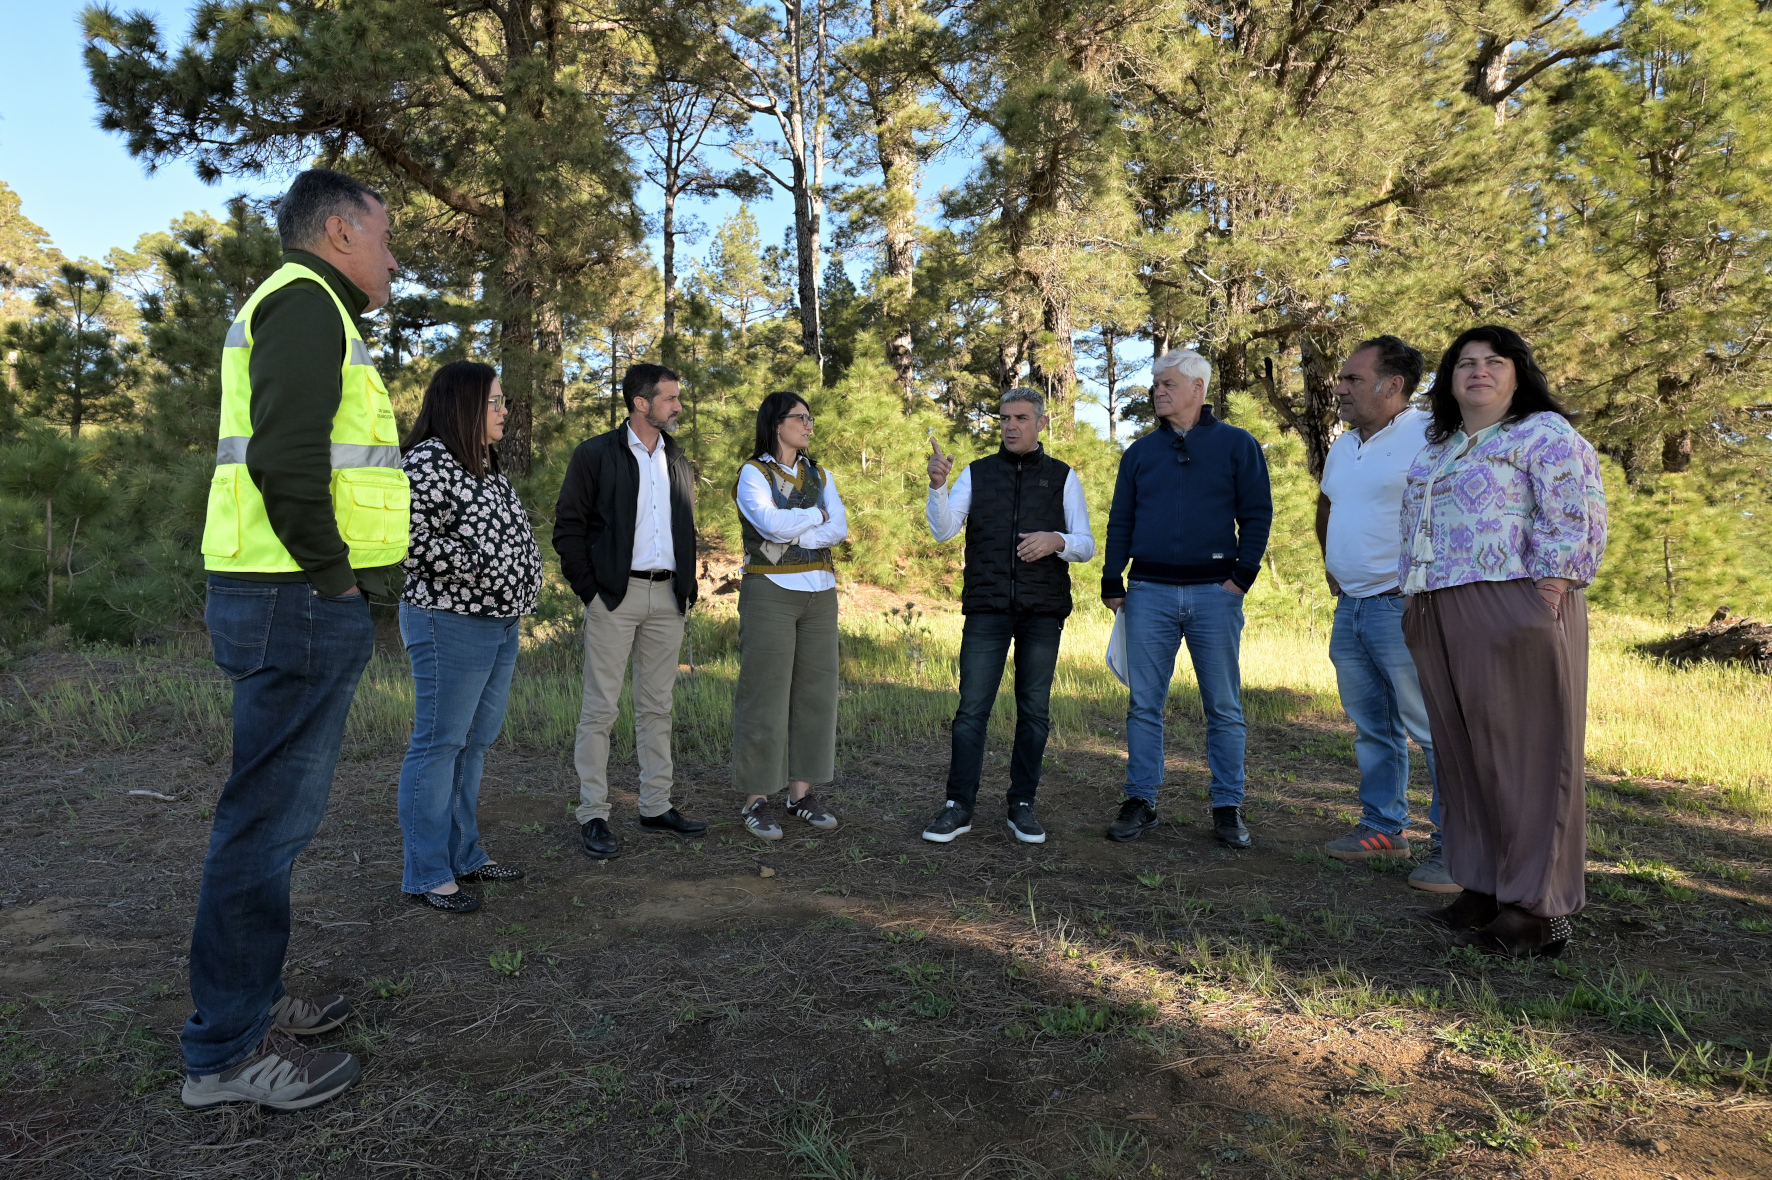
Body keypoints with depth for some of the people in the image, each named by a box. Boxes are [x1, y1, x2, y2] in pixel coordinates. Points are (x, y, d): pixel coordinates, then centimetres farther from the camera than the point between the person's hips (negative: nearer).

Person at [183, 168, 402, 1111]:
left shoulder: (305, 310, 24)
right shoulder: (305, 303, -10)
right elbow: (286, 459, -23)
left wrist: (342, 580, 15)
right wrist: (333, 574, -15)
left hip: (301, 601, 11)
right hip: (297, 600, -11)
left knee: (276, 811, 17)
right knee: (270, 814, -4)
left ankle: (251, 999, 31)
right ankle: (227, 1051, 7)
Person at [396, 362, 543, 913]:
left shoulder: (485, 466, 15)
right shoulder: (427, 463, -14)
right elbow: (409, 544, -21)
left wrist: (521, 588, 13)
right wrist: (479, 564, -20)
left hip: (501, 623, 9)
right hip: (451, 624, -9)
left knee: (475, 742, 15)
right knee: (439, 743, -2)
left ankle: (464, 854, 26)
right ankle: (427, 874, 8)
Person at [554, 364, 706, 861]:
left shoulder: (678, 460, 14)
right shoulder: (595, 455, -3)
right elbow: (568, 527, -4)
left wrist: (688, 588, 9)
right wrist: (589, 591, -10)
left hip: (668, 597, 5)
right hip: (615, 596, -5)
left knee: (657, 707, 11)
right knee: (600, 709, -1)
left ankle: (656, 806, 19)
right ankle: (593, 816, 6)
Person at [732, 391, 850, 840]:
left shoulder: (820, 475, 15)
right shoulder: (753, 473, 0)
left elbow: (839, 530, 1)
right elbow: (770, 523, -17)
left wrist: (793, 534, -12)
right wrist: (816, 515, -3)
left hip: (819, 592, 6)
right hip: (771, 592, -5)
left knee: (814, 692, 5)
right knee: (765, 694, -4)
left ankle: (802, 793, 14)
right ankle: (756, 800, 2)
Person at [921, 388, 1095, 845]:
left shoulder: (1062, 477, 9)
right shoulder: (976, 473, 10)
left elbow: (1086, 545, 5)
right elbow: (944, 530, -1)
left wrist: (1057, 541, -18)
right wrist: (937, 484, -18)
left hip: (1043, 610, 0)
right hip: (987, 608, 0)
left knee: (1034, 711, 5)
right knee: (972, 708, -4)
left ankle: (1022, 805, 15)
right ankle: (958, 807, 2)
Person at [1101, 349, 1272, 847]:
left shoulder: (1238, 445, 6)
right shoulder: (1140, 452, 14)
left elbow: (1257, 514, 3)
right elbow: (1119, 521, 14)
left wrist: (1243, 574, -7)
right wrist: (1112, 582, 6)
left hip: (1215, 593, -2)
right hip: (1149, 593, 2)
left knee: (1224, 708, 3)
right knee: (1144, 705, 3)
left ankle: (1228, 807, 13)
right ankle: (1141, 802, 11)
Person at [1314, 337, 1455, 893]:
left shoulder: (1428, 436, -12)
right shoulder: (1344, 445, 15)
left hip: (1405, 609, -9)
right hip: (1350, 607, 9)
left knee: (1437, 730, -4)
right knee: (1372, 728, 16)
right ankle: (1383, 827, 28)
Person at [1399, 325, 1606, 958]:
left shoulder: (1545, 432, 0)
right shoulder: (1436, 450, 23)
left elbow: (1572, 519, -10)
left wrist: (1547, 596, -18)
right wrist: (1416, 605, 19)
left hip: (1509, 611, -7)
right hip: (1438, 618, 8)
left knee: (1524, 752, -4)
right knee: (1463, 754, 9)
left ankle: (1538, 909, 3)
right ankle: (1485, 886, 19)